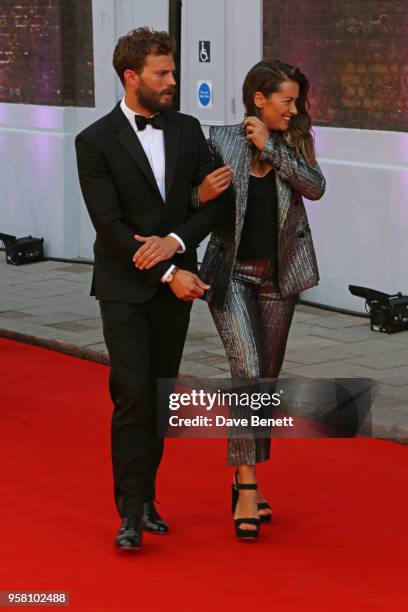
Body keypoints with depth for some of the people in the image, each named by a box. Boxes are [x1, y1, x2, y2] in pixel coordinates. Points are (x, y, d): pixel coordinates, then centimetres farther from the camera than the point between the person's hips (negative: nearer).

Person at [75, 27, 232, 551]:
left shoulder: (187, 130, 6)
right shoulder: (96, 141, -8)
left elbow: (214, 200, 3)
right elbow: (110, 225, -13)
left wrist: (175, 241, -15)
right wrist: (168, 273, -17)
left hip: (175, 283, 5)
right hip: (125, 288, -4)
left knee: (161, 397, 9)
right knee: (134, 397, -10)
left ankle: (145, 496, 21)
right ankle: (131, 513, -6)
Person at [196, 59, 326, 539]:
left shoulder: (293, 143, 3)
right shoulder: (221, 141, -5)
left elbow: (315, 187, -13)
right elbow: (198, 201, -2)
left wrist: (270, 147, -17)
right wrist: (206, 193, -23)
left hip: (279, 275, 4)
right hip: (232, 273, -4)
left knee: (266, 380, 10)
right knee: (249, 373, -17)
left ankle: (245, 481, 24)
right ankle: (247, 490, -14)